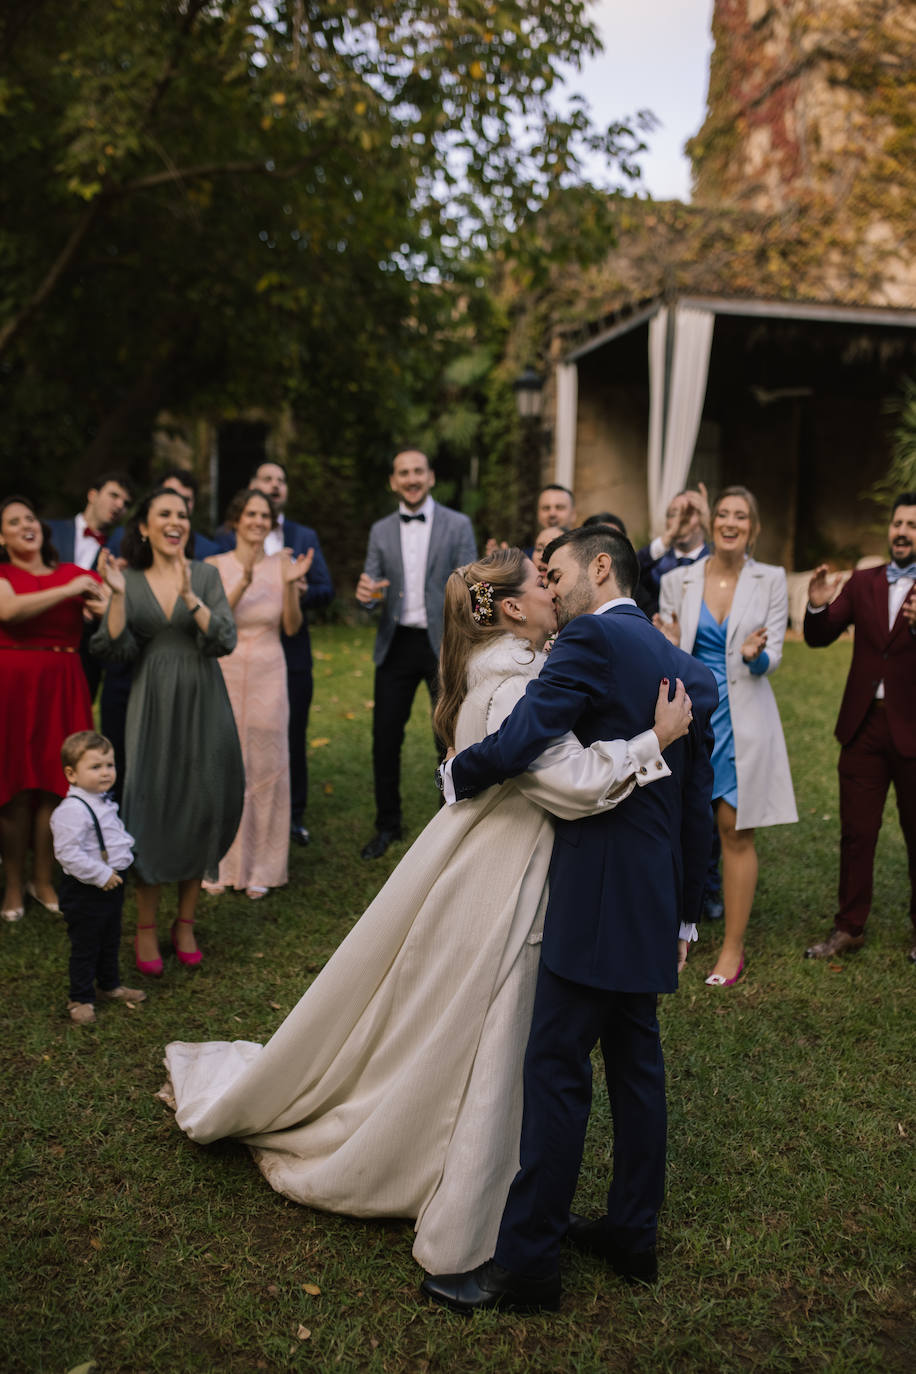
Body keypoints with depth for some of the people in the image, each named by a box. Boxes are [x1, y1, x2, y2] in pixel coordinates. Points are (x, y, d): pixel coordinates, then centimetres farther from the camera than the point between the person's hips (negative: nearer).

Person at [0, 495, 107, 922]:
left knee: (53, 782, 3)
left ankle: (43, 881, 17)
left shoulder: (74, 574, 10)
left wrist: (108, 594, -24)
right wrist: (68, 590, -17)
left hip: (62, 686, 2)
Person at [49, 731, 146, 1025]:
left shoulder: (104, 803, 7)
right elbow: (68, 853, -28)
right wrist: (101, 875, -26)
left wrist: (126, 849, 9)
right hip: (85, 891, -9)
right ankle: (80, 999, 19)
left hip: (111, 885, 9)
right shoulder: (71, 810, -24)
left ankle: (110, 985, 41)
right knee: (85, 946, 4)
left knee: (110, 940, 23)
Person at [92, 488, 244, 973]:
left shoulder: (206, 575, 3)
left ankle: (185, 923, 19)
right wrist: (117, 595, -15)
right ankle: (145, 928, 12)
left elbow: (225, 641, -9)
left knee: (200, 805, 3)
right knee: (150, 803, -2)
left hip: (202, 702, 0)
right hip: (153, 702, 0)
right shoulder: (130, 580, 5)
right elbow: (119, 649, -4)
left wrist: (189, 596, -21)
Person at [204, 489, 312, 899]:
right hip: (224, 675, -1)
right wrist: (245, 581, -20)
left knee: (266, 766, 4)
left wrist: (290, 585, -14)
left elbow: (292, 627, 1)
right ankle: (221, 865, 15)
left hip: (267, 676, 1)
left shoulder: (282, 564, 3)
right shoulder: (215, 566, 1)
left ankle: (261, 868, 16)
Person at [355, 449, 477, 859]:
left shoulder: (458, 526, -1)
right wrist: (366, 594, -16)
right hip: (397, 644, 3)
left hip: (443, 644, -3)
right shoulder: (381, 531, 8)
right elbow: (373, 590, 9)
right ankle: (388, 825, 21)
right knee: (385, 736, 4)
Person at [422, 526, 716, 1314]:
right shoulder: (687, 670, 14)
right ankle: (633, 1233, 30)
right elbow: (698, 806, 16)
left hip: (597, 899, -9)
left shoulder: (591, 639, -11)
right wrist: (684, 915, 22)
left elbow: (518, 742, -21)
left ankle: (527, 1261, 7)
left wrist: (457, 776, 1)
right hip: (654, 902, 9)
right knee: (635, 1061, 17)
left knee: (556, 1070, -2)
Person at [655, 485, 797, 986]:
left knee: (736, 831, 3)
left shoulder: (770, 580, 2)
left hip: (742, 718, -1)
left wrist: (756, 655, -24)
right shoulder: (678, 581, 3)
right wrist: (668, 647, -17)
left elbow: (772, 657, -1)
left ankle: (733, 947, 14)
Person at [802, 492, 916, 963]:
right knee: (856, 832, 8)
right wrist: (817, 606, -15)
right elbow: (819, 638, 5)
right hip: (864, 725, 3)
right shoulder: (864, 583, 8)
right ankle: (849, 928, 19)